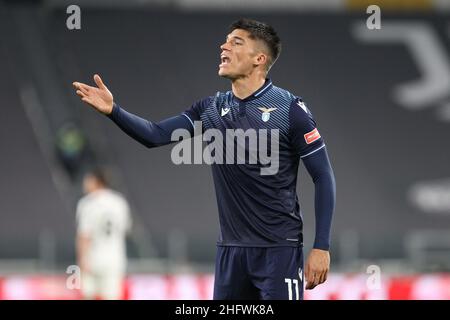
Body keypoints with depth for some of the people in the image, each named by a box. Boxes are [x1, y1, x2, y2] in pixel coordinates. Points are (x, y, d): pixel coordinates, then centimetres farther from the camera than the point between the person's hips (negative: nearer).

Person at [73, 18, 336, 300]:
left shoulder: (290, 110, -7)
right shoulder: (211, 109, 8)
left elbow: (324, 178, -6)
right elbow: (156, 135, 1)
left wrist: (322, 247, -12)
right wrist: (113, 110, -17)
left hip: (279, 250, -5)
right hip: (231, 249, 5)